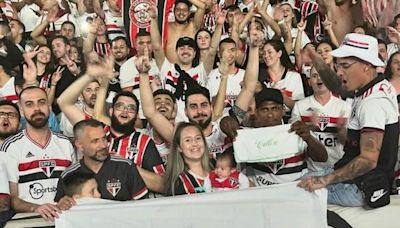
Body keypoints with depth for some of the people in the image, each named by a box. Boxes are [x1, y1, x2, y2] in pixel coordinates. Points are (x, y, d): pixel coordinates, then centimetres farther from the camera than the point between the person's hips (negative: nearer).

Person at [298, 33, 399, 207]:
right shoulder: (379, 86, 4)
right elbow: (336, 86, 19)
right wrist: (313, 58, 10)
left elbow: (368, 160, -31)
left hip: (362, 190, -10)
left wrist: (324, 180, -34)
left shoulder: (373, 102, -26)